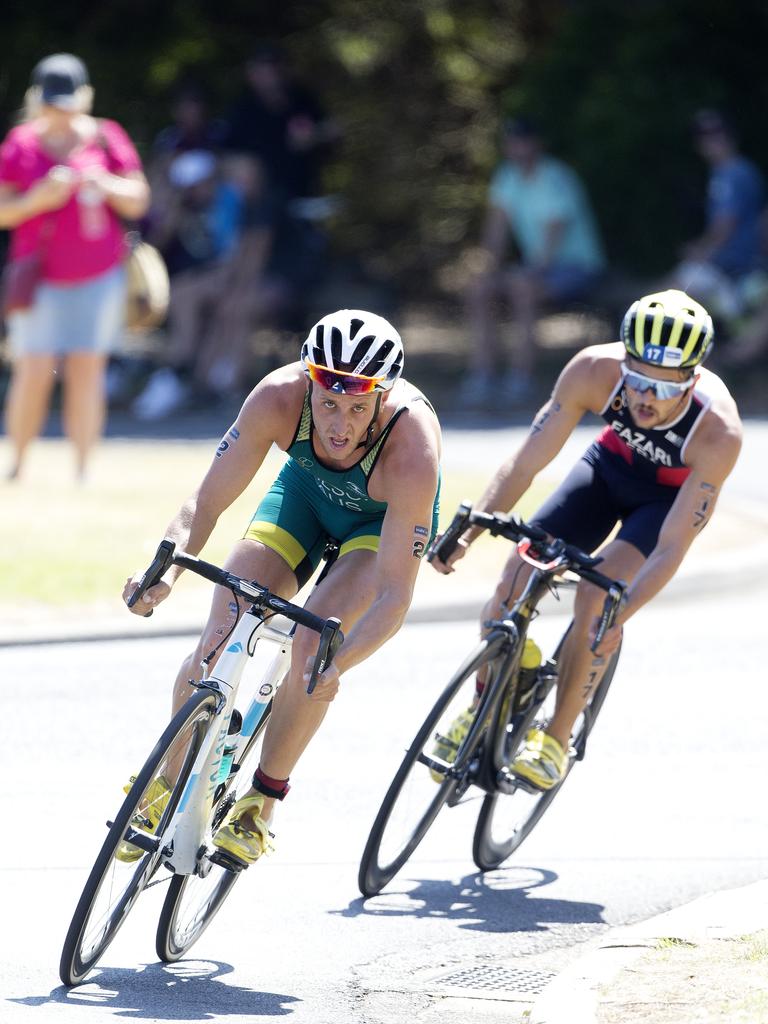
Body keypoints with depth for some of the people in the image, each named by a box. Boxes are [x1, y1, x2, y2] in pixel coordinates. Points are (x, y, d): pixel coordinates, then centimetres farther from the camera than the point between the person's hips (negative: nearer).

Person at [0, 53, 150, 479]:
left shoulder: (106, 138, 4)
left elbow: (137, 202, 4)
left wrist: (105, 184, -15)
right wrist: (38, 199, -16)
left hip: (99, 275, 1)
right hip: (40, 276, -1)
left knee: (87, 370, -3)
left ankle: (83, 471, 1)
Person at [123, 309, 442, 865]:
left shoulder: (411, 449, -42)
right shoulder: (279, 398, -36)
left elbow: (395, 596, -39)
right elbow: (207, 502, -29)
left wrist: (337, 664, -56)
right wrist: (167, 569, -49)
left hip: (387, 517, -3)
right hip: (307, 486, 3)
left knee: (313, 645, -24)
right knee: (219, 640, -10)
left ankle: (260, 806, -3)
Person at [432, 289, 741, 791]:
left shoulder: (719, 432, -38)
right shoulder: (594, 370, -34)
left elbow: (671, 548, -34)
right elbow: (526, 464, -25)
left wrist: (619, 615, -47)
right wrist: (465, 535, -35)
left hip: (674, 496, -3)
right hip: (612, 464, 3)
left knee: (597, 593, -24)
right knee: (520, 571, -13)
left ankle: (556, 738, -7)